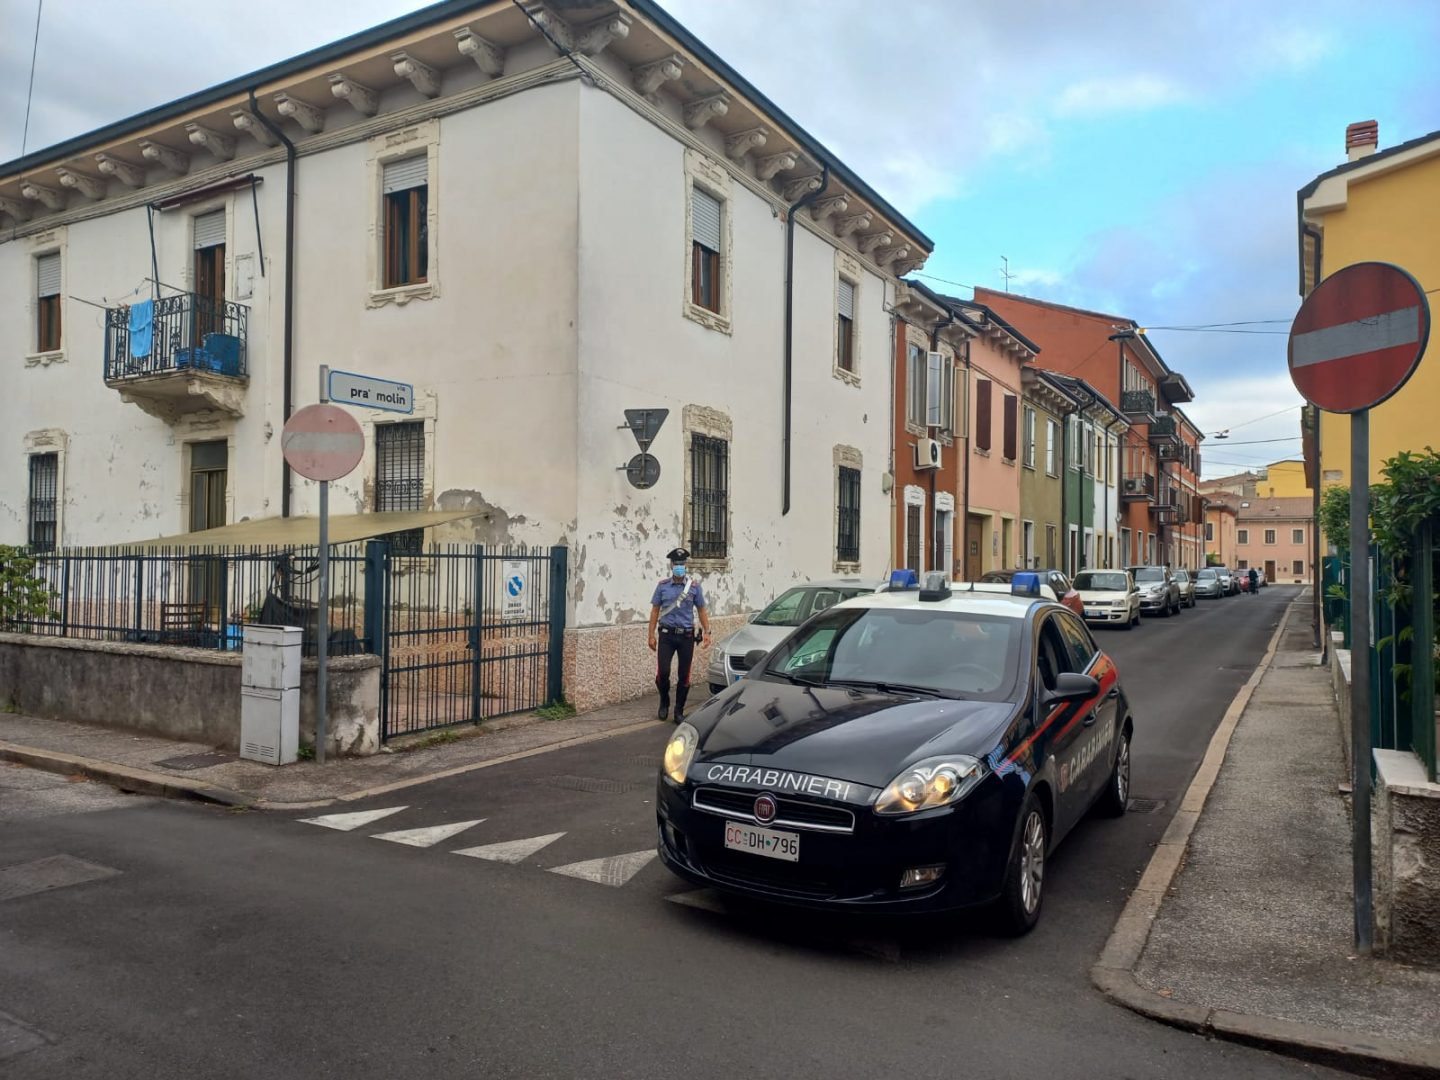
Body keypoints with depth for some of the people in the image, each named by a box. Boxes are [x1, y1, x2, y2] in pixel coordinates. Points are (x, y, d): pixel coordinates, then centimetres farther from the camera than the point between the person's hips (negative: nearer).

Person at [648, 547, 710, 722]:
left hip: (686, 636, 0)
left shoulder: (694, 586, 3)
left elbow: (701, 611, 8)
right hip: (666, 635, 0)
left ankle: (679, 711, 17)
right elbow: (655, 611, 7)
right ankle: (664, 702, 20)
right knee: (662, 672, -8)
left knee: (684, 675, 3)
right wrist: (651, 635, 1)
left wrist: (706, 631, -3)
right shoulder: (662, 586, 4)